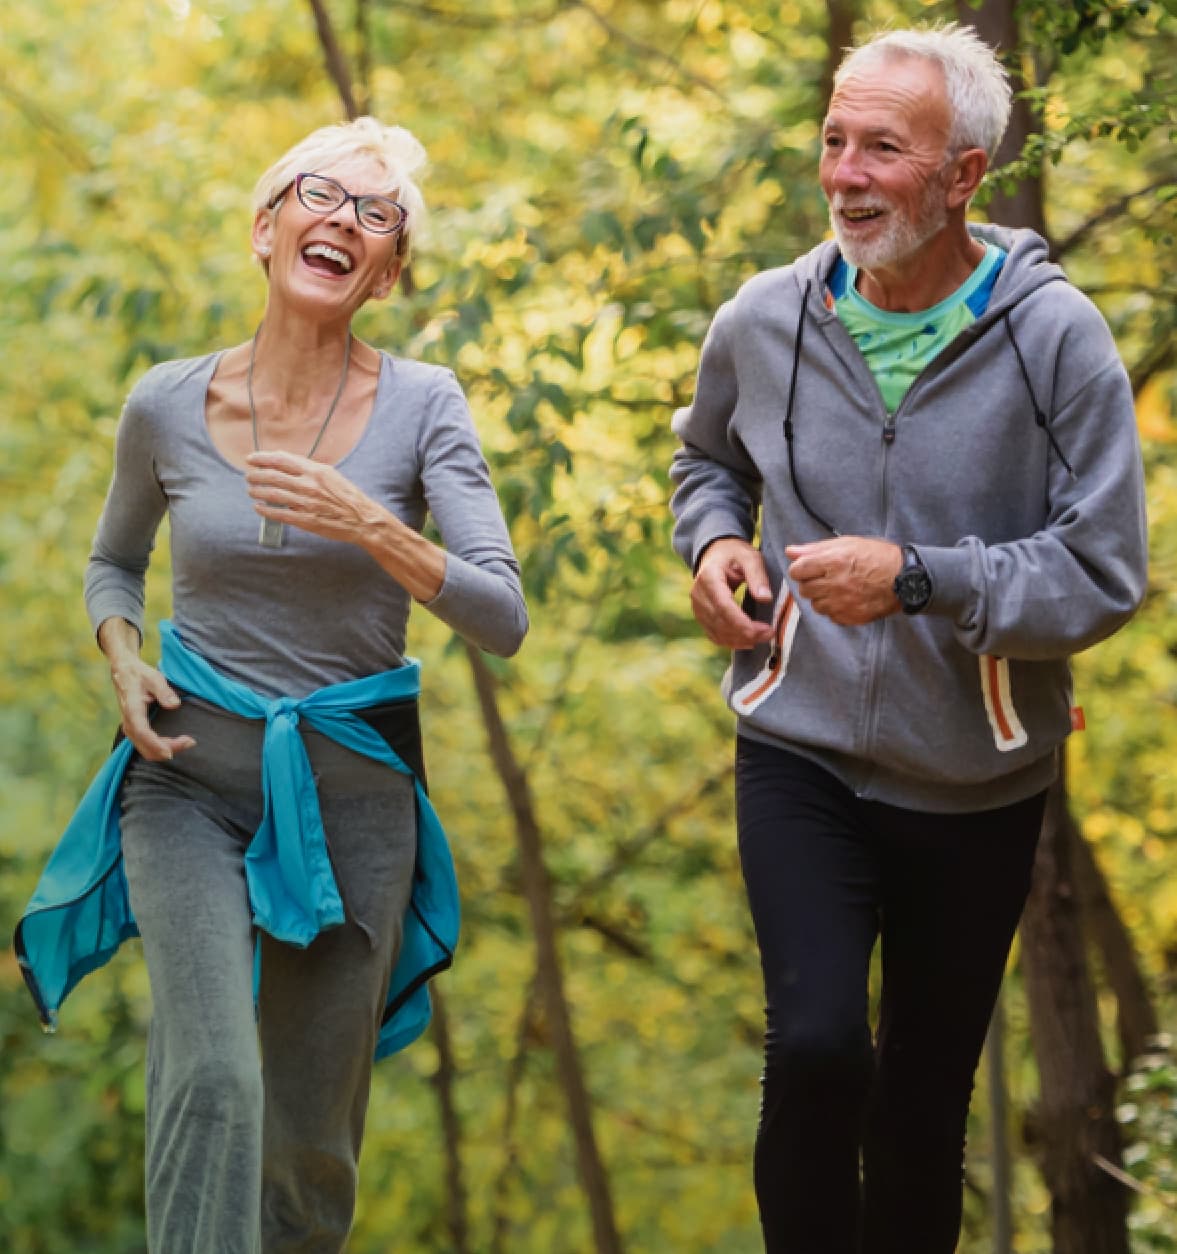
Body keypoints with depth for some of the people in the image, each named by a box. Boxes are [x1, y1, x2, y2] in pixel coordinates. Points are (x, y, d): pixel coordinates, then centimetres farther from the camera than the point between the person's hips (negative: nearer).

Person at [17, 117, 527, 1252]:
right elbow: (112, 563, 18)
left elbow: (503, 621, -12)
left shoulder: (421, 406, -5)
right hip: (192, 774, 0)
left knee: (310, 1145, 8)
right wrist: (123, 661, -3)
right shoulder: (166, 405, -2)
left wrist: (371, 529, -27)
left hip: (354, 787, 1)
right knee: (214, 1081, -23)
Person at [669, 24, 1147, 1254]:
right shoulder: (763, 322, -6)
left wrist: (917, 577, -27)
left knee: (926, 1099, 12)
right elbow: (707, 457, 18)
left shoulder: (1054, 338, -14)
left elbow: (1102, 577, -16)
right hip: (803, 753, 0)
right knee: (816, 1049, -19)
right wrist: (714, 540, -4)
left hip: (976, 784, 0)